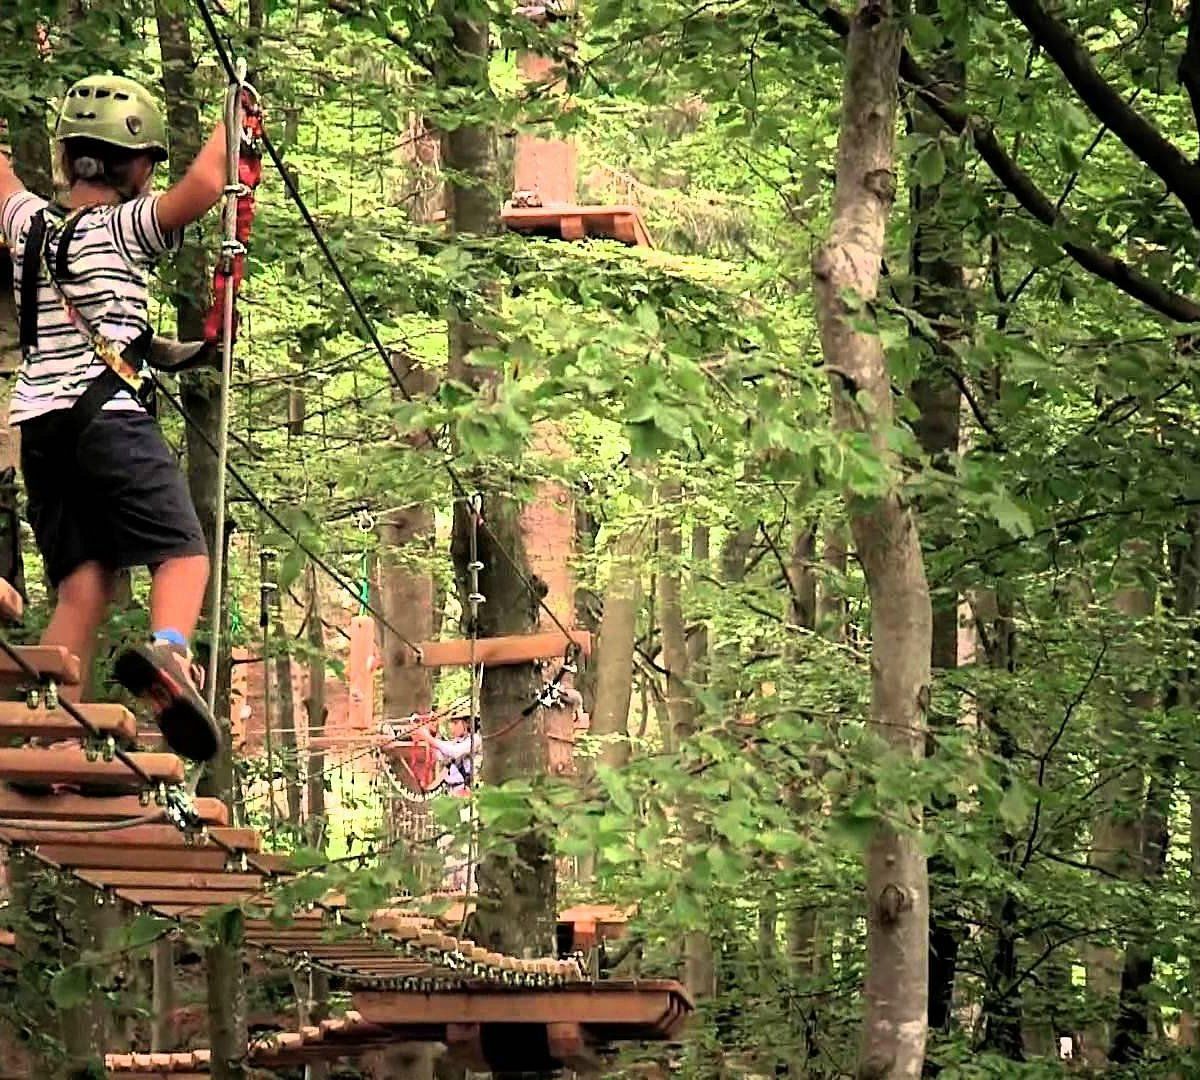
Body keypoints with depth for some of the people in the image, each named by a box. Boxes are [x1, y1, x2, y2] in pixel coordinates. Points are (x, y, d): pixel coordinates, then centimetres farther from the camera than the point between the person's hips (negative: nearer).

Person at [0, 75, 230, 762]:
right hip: (109, 417, -6)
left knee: (82, 586, 3)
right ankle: (168, 651, -37)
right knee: (184, 555, -5)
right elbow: (203, 187, -16)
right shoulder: (123, 226, -1)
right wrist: (230, 126, 1)